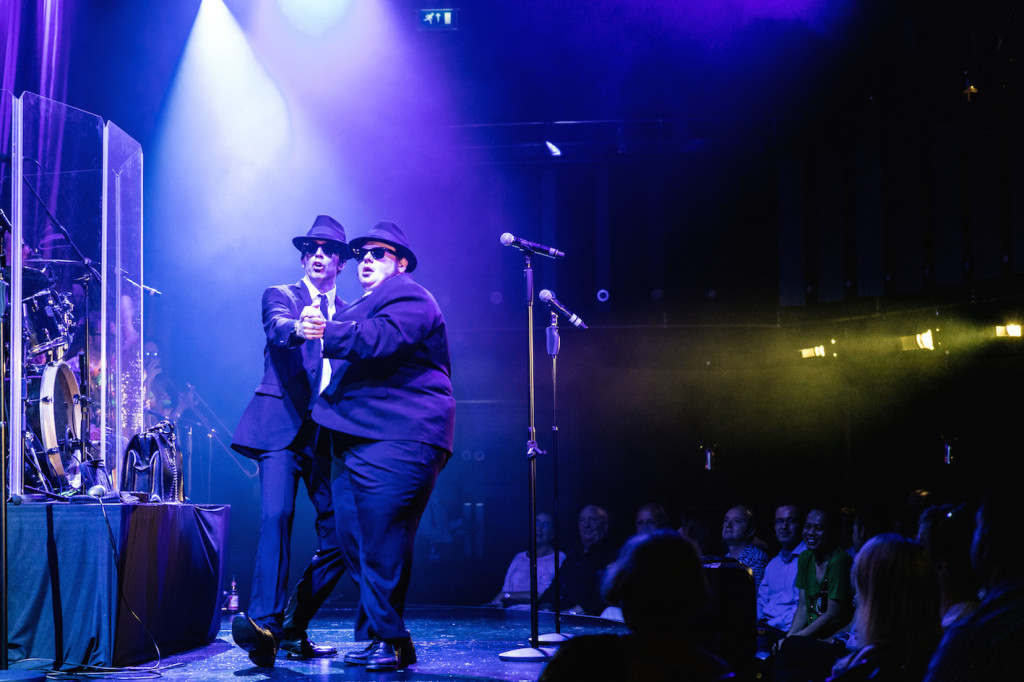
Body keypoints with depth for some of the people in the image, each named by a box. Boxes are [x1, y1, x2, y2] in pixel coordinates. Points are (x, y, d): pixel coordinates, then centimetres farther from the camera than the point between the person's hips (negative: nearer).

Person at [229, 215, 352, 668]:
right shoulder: (280, 296, 8)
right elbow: (277, 326, -16)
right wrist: (298, 328, -38)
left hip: (331, 433, 4)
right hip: (284, 427, -4)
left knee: (340, 533, -1)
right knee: (275, 516, -23)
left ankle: (293, 629, 12)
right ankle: (264, 623, -28)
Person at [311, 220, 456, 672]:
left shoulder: (408, 296, -3)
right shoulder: (363, 305, 28)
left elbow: (380, 339, -20)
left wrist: (326, 332, -19)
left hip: (397, 440, -10)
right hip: (355, 441, 10)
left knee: (382, 545, -13)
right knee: (355, 545, 7)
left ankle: (389, 640, -7)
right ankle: (377, 636, 13)